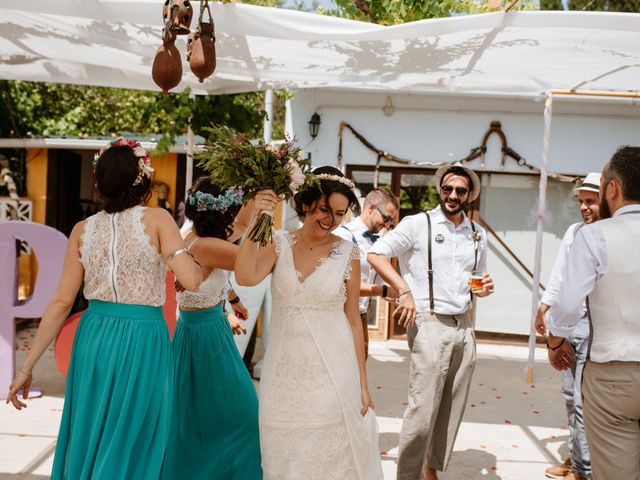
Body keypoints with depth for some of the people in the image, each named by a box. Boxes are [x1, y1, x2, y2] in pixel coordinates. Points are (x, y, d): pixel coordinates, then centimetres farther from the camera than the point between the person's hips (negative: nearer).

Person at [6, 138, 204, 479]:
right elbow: (192, 280, -17)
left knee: (87, 441, 20)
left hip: (94, 339, 4)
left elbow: (61, 302, 1)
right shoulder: (156, 219, -7)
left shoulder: (83, 230, 3)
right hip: (142, 341, -4)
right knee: (128, 447, 10)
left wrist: (27, 366, 6)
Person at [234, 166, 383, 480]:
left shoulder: (348, 253, -3)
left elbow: (353, 319, 1)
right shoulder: (279, 245, -1)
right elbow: (245, 277, -20)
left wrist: (362, 382, 1)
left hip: (332, 371, -1)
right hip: (284, 371, 2)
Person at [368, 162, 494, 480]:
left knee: (451, 410, 11)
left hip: (463, 326, 6)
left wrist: (483, 287, 2)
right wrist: (404, 290, -20)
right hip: (429, 323, -6)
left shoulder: (477, 234, 14)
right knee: (423, 410, -9)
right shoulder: (418, 224, -4)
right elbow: (375, 254, -10)